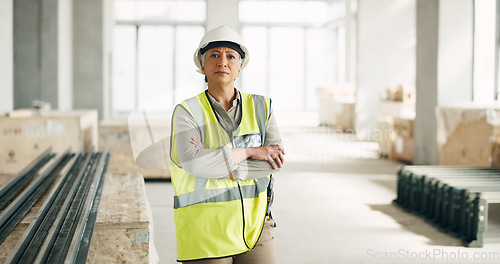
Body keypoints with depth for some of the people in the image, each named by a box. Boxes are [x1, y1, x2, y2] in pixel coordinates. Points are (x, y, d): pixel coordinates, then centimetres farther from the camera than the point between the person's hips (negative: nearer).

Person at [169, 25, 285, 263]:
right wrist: (249, 151, -14)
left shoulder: (260, 107, 5)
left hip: (254, 229, 3)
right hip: (205, 234, -3)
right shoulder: (187, 112, -5)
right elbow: (193, 163, -22)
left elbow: (274, 162, -6)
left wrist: (221, 166, -16)